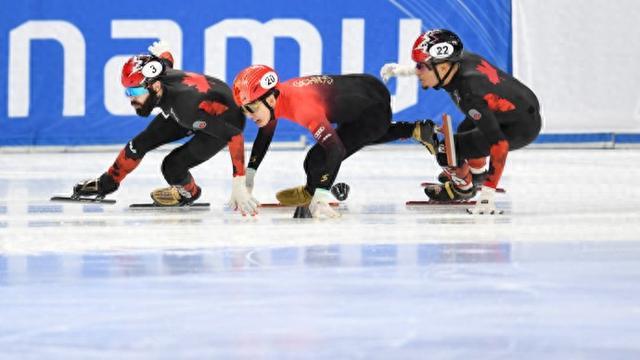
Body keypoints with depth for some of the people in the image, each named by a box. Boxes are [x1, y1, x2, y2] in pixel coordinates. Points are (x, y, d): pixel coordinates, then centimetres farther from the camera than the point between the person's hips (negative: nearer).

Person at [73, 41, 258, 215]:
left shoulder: (188, 106, -44)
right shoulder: (158, 77, -26)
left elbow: (235, 136, -43)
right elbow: (166, 60, 0)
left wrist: (238, 186, -43)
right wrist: (163, 53, 26)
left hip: (223, 120, -7)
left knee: (172, 166, -18)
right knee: (142, 142, 4)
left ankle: (189, 193, 15)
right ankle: (107, 183, 28)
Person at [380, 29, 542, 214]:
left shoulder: (471, 94, -35)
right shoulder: (461, 59, -13)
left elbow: (499, 144, -37)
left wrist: (488, 195, -36)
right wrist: (402, 70, 15)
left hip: (522, 127, -9)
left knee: (448, 150, -11)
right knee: (466, 130, 31)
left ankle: (462, 187, 20)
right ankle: (477, 174, 56)